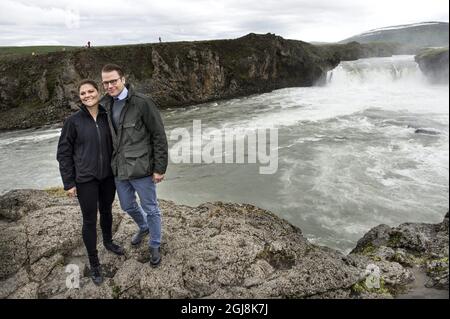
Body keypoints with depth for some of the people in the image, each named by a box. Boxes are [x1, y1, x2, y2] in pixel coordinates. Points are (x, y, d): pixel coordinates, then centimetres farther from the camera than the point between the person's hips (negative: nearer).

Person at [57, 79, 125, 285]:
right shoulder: (73, 121, -10)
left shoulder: (107, 117, -2)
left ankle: (108, 242, 48)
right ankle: (94, 263, 22)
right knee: (90, 220, 6)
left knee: (107, 211, 22)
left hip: (108, 176, 3)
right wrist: (69, 183, -9)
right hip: (85, 179, -3)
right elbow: (63, 153, -7)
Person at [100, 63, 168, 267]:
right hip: (119, 168, 6)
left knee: (150, 209, 9)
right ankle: (143, 227, 52)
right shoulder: (105, 105, 3)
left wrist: (160, 168, -13)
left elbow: (159, 136, -13)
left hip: (141, 168, -6)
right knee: (127, 206, 23)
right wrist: (111, 163, 12)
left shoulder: (142, 103, -14)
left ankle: (155, 246, 30)